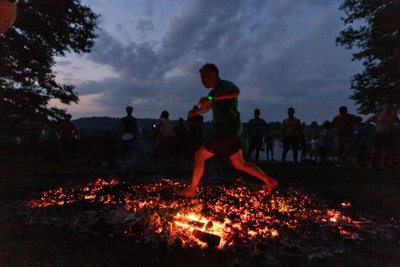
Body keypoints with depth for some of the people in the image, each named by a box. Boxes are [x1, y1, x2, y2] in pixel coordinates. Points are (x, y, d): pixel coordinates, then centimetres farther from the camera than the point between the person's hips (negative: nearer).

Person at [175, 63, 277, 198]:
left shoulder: (225, 85, -11)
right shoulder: (215, 91, 17)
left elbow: (236, 92, -35)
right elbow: (206, 108, 26)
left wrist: (211, 98, -40)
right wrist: (195, 112, 5)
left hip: (227, 131, -10)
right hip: (224, 130, 10)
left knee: (199, 156, -3)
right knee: (240, 164, 15)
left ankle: (191, 190, 9)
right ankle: (269, 181, 20)